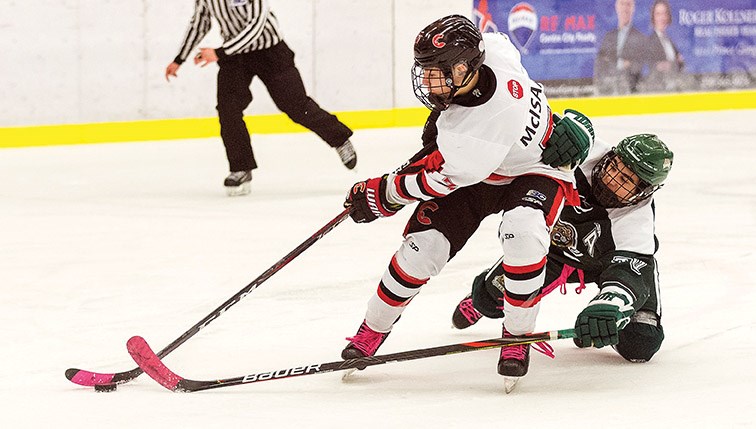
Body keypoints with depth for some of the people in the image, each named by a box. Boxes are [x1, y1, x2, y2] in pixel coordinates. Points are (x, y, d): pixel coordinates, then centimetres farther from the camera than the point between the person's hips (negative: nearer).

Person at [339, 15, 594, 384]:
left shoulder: (474, 131, -41)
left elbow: (439, 181, -26)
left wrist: (380, 194, -12)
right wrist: (445, 112, 11)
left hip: (533, 172, -7)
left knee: (522, 231, -38)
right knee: (423, 243, -6)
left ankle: (518, 334, -17)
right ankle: (372, 331, 13)